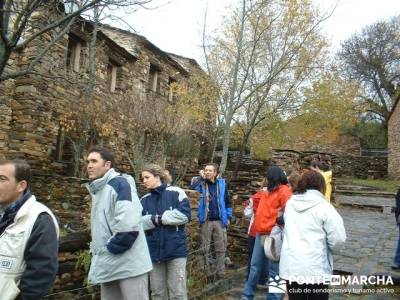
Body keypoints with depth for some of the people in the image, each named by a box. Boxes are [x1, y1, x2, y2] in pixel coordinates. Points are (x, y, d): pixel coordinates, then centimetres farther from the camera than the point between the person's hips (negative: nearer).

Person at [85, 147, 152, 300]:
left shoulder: (120, 184, -13)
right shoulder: (97, 190, 14)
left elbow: (128, 225, -24)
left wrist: (110, 248, -14)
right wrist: (97, 251, 9)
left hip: (129, 265, -9)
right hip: (108, 266, 9)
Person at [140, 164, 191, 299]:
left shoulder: (176, 192, -5)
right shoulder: (144, 200, 8)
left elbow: (184, 215, -15)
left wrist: (159, 218, -12)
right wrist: (155, 219, -17)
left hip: (176, 250, -4)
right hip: (154, 252, 4)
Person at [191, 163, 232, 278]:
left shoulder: (222, 183, 4)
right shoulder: (201, 183, 1)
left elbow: (227, 201, 10)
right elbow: (193, 186, -23)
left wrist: (228, 217, 7)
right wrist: (201, 177, -17)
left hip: (219, 220, 1)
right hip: (206, 221, -1)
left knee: (221, 248, 7)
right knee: (205, 248, 7)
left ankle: (220, 271, 18)